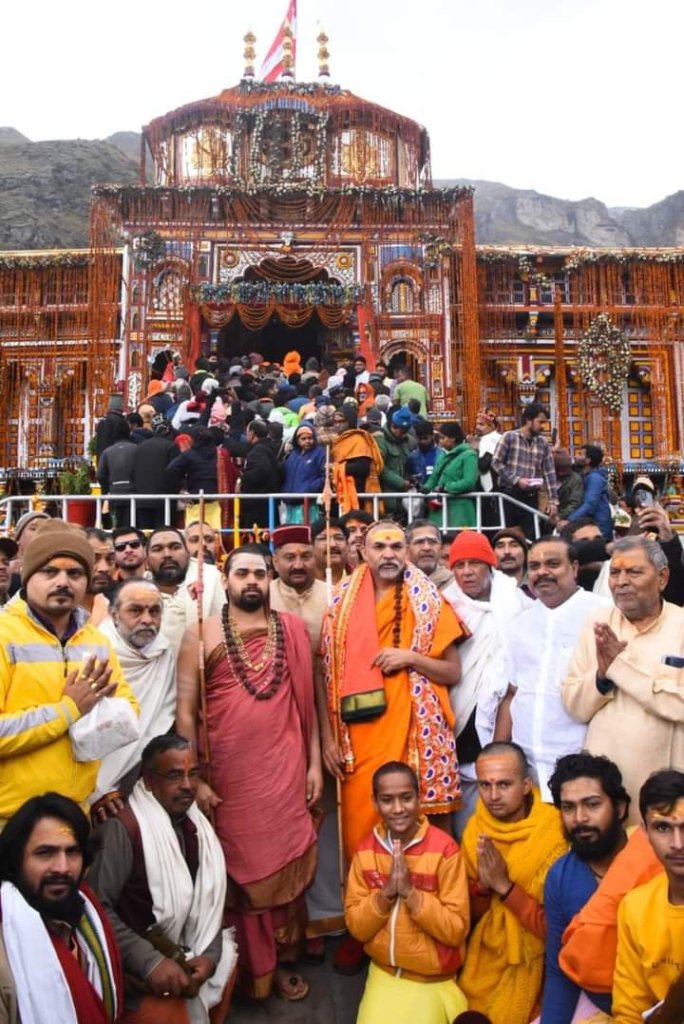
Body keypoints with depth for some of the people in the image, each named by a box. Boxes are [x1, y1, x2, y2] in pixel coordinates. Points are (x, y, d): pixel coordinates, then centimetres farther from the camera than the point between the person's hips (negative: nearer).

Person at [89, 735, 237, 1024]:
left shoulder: (197, 826, 4)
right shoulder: (123, 829, -20)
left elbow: (210, 901, 6)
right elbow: (97, 907, -26)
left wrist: (210, 954, -9)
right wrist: (149, 962, -26)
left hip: (187, 957, 7)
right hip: (138, 973, -7)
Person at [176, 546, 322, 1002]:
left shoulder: (292, 628, 3)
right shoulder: (201, 634, -4)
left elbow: (306, 699, 7)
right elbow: (185, 711, -4)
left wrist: (314, 764, 4)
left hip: (285, 772, 2)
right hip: (229, 776, -1)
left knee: (287, 866, 10)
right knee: (240, 870, 11)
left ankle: (284, 962, 30)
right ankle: (247, 968, 30)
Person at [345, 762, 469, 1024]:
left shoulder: (444, 848, -16)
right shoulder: (365, 850, -5)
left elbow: (456, 930, -16)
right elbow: (356, 927, -5)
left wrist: (410, 892, -27)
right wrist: (386, 892, -21)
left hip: (432, 980, -3)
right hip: (383, 974, 3)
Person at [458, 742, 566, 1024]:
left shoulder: (554, 835, -22)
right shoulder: (475, 829, -6)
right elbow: (470, 914, 1)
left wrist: (504, 885, -26)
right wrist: (483, 885, -19)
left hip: (531, 965, -4)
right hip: (484, 961, 4)